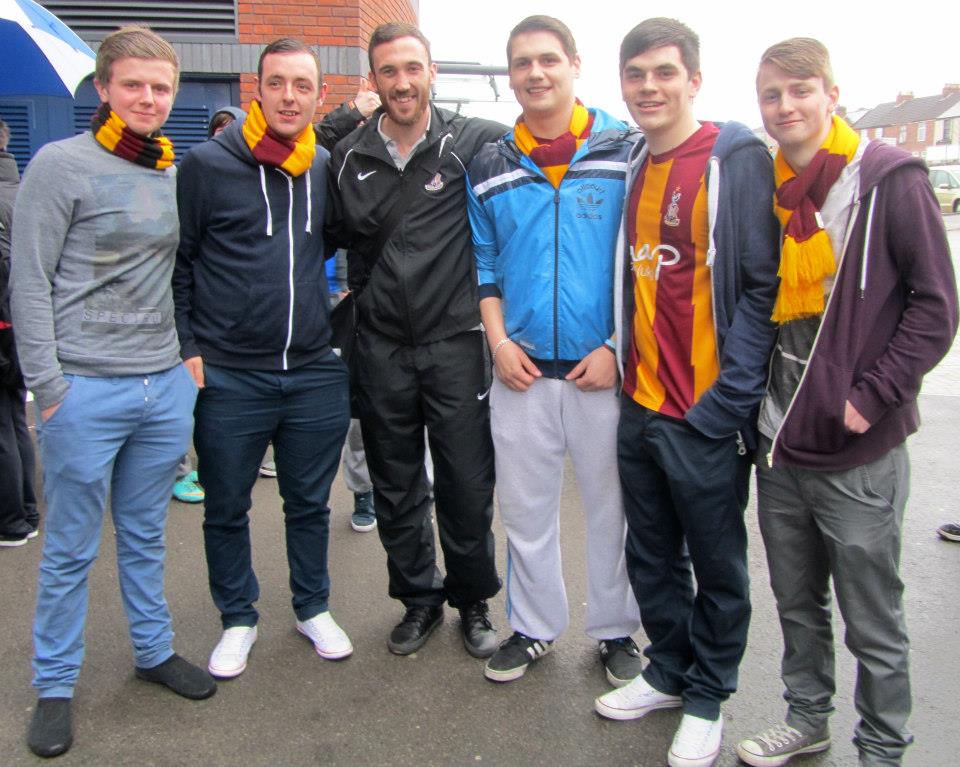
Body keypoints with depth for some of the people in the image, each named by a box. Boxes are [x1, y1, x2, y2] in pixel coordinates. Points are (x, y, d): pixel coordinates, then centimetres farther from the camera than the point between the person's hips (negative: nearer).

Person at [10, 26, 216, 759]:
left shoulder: (178, 171, 9)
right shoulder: (61, 164, -6)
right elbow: (29, 285, -8)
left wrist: (191, 352, 11)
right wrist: (48, 388, -10)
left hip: (166, 388, 5)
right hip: (87, 392, -4)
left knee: (146, 537, 18)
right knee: (71, 551, 8)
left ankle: (156, 650, 35)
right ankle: (54, 686, 25)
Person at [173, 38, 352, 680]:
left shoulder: (327, 168, 6)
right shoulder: (207, 164, -4)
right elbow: (176, 262, -1)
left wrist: (334, 316, 9)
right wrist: (187, 347, -6)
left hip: (315, 374, 3)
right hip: (228, 378, -2)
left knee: (310, 504, 16)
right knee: (227, 511, 12)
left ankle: (314, 609, 35)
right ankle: (239, 620, 32)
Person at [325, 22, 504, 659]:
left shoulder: (473, 142, -4)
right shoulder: (349, 157, 6)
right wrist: (365, 294, 10)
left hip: (455, 343, -3)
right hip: (382, 348, 3)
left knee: (468, 486, 5)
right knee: (395, 488, 13)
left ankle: (473, 600, 27)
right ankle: (419, 598, 32)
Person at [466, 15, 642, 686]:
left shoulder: (625, 152, -1)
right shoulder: (490, 168, 9)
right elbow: (483, 265, 12)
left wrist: (617, 346, -10)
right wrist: (498, 340, -2)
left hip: (605, 368, -2)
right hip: (522, 371, 3)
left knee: (613, 503, 10)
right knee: (524, 508, 12)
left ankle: (617, 630, 30)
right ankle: (533, 628, 31)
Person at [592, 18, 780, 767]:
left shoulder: (737, 160, -10)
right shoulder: (634, 168, 12)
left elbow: (761, 287, -14)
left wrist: (725, 403, -17)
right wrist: (624, 364, 8)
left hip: (706, 416, -6)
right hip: (640, 409, 7)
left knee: (717, 567, 10)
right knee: (651, 558, 18)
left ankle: (707, 700, 29)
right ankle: (669, 671, 38)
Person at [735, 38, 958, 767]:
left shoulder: (891, 179, -8)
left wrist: (871, 397, -15)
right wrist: (757, 395, 9)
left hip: (859, 453, -5)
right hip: (780, 442, 6)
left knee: (872, 620, 9)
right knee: (797, 603, 20)